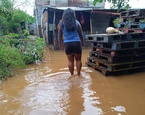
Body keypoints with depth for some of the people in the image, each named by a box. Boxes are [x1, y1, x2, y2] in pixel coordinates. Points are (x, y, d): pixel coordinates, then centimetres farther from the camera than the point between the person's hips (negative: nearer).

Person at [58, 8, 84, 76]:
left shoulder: (61, 23, 1)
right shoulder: (77, 23, 2)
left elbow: (60, 35, 6)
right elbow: (81, 34, 10)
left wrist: (60, 43, 19)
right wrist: (82, 42, 24)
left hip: (67, 44, 1)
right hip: (76, 43, 0)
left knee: (70, 60, 10)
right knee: (78, 60, 12)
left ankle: (72, 75, 18)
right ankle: (78, 74, 18)